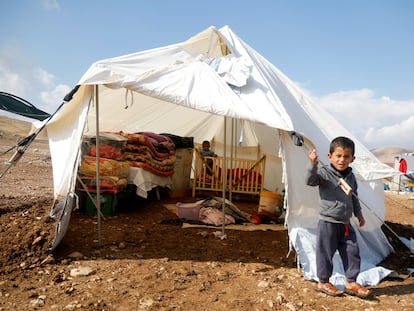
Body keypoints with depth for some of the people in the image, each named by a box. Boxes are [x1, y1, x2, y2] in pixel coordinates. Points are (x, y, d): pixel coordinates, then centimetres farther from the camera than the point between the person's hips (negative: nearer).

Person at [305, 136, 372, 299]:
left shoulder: (351, 176, 8)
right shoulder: (324, 172, -12)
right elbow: (310, 180, -31)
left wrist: (358, 213, 26)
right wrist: (313, 164, -46)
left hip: (345, 224, 6)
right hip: (328, 223, -6)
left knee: (352, 252, 11)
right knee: (326, 253, 3)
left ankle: (351, 282, 28)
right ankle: (323, 282, 22)